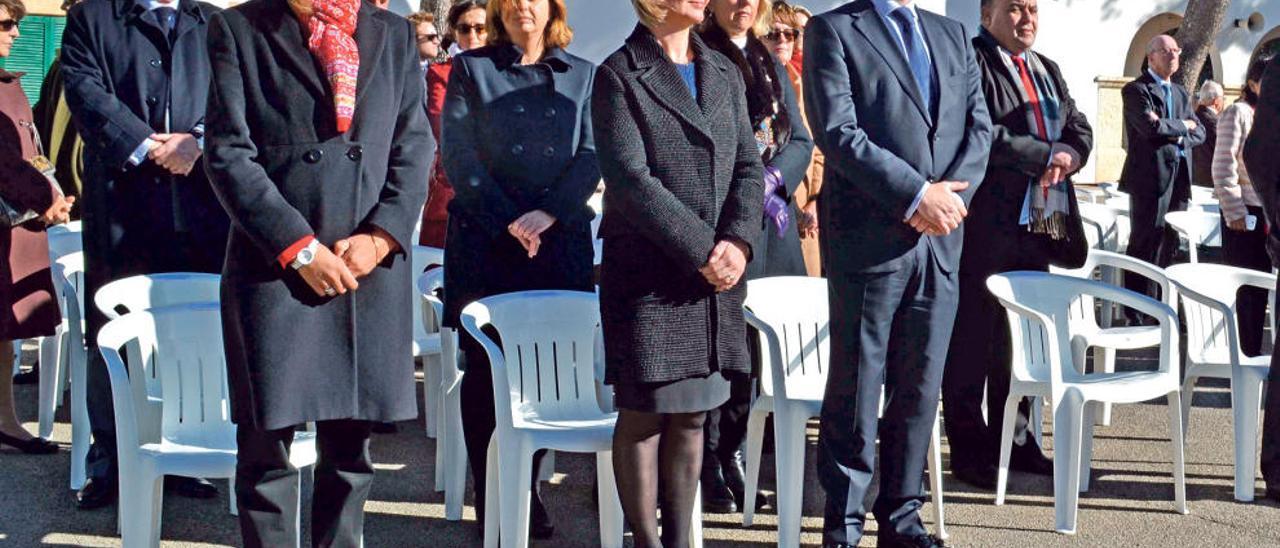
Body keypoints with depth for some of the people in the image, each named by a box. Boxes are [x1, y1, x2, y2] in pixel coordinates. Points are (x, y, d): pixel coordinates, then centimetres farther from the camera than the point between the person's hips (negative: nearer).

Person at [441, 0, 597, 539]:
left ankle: (527, 492, 13)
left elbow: (591, 156, 3)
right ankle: (491, 504, 6)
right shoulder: (471, 68, 7)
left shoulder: (581, 75, 12)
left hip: (560, 240, 2)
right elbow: (457, 154, -2)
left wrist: (547, 214, -12)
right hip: (484, 240, -1)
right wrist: (509, 221, -12)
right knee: (485, 370, -1)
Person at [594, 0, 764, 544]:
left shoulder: (725, 72, 14)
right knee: (643, 414, 0)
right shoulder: (619, 74, -4)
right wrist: (701, 249, -16)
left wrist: (738, 240, -9)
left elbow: (748, 166, 8)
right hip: (647, 273, -5)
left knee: (691, 414, 9)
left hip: (717, 275, 5)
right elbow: (629, 179, -13)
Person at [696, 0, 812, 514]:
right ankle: (709, 466, 0)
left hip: (770, 223, 6)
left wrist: (773, 177, -6)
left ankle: (734, 455, 15)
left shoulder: (772, 66, 18)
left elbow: (800, 141, 13)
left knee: (753, 343, 6)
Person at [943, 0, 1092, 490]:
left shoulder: (1048, 71, 20)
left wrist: (1063, 157, -7)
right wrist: (1045, 155, -15)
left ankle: (1014, 440, 21)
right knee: (974, 337, -2)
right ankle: (969, 448, 5)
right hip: (986, 224, -8)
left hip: (1041, 223, 8)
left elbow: (1080, 132, 15)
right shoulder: (971, 62, -5)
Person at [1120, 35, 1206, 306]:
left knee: (1170, 248, 8)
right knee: (1145, 246, -5)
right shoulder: (1136, 90, -4)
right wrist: (1183, 126, -3)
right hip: (1151, 177, -7)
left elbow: (1199, 132, 13)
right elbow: (1152, 126, -19)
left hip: (1179, 178, 7)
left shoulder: (1181, 93, 20)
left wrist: (1179, 138, -8)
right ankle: (1137, 314, -1)